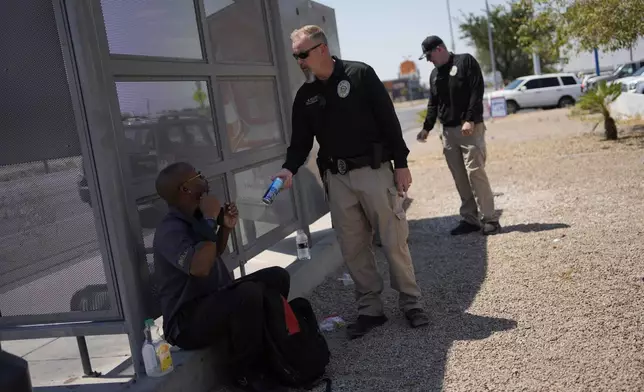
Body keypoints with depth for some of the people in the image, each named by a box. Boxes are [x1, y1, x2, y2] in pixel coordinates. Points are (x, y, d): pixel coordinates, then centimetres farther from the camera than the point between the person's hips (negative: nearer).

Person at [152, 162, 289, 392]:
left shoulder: (194, 219, 6)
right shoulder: (170, 230, -21)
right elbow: (200, 267, -37)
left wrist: (226, 227, 4)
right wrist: (210, 221, -27)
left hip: (215, 302, 10)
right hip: (188, 321, -9)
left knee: (276, 277, 3)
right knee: (249, 294, -33)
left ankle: (265, 351, 10)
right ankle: (245, 371, -11)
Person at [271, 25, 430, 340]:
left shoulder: (360, 75, -3)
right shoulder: (304, 96, 9)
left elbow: (388, 120, -4)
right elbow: (300, 142, 8)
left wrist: (401, 163, -8)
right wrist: (290, 169, -12)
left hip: (374, 170, -4)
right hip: (337, 179, 4)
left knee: (394, 241, 2)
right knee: (353, 249, 6)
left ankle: (411, 302, 17)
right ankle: (370, 309, 18)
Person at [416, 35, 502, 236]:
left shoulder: (466, 61, -2)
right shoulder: (434, 74, 18)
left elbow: (477, 92, -11)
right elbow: (433, 104, 20)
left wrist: (470, 120, -20)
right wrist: (427, 127, 8)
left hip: (470, 128, -6)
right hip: (448, 131, 6)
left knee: (475, 173, -11)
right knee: (460, 179, 4)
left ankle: (489, 219, -4)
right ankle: (470, 219, 10)